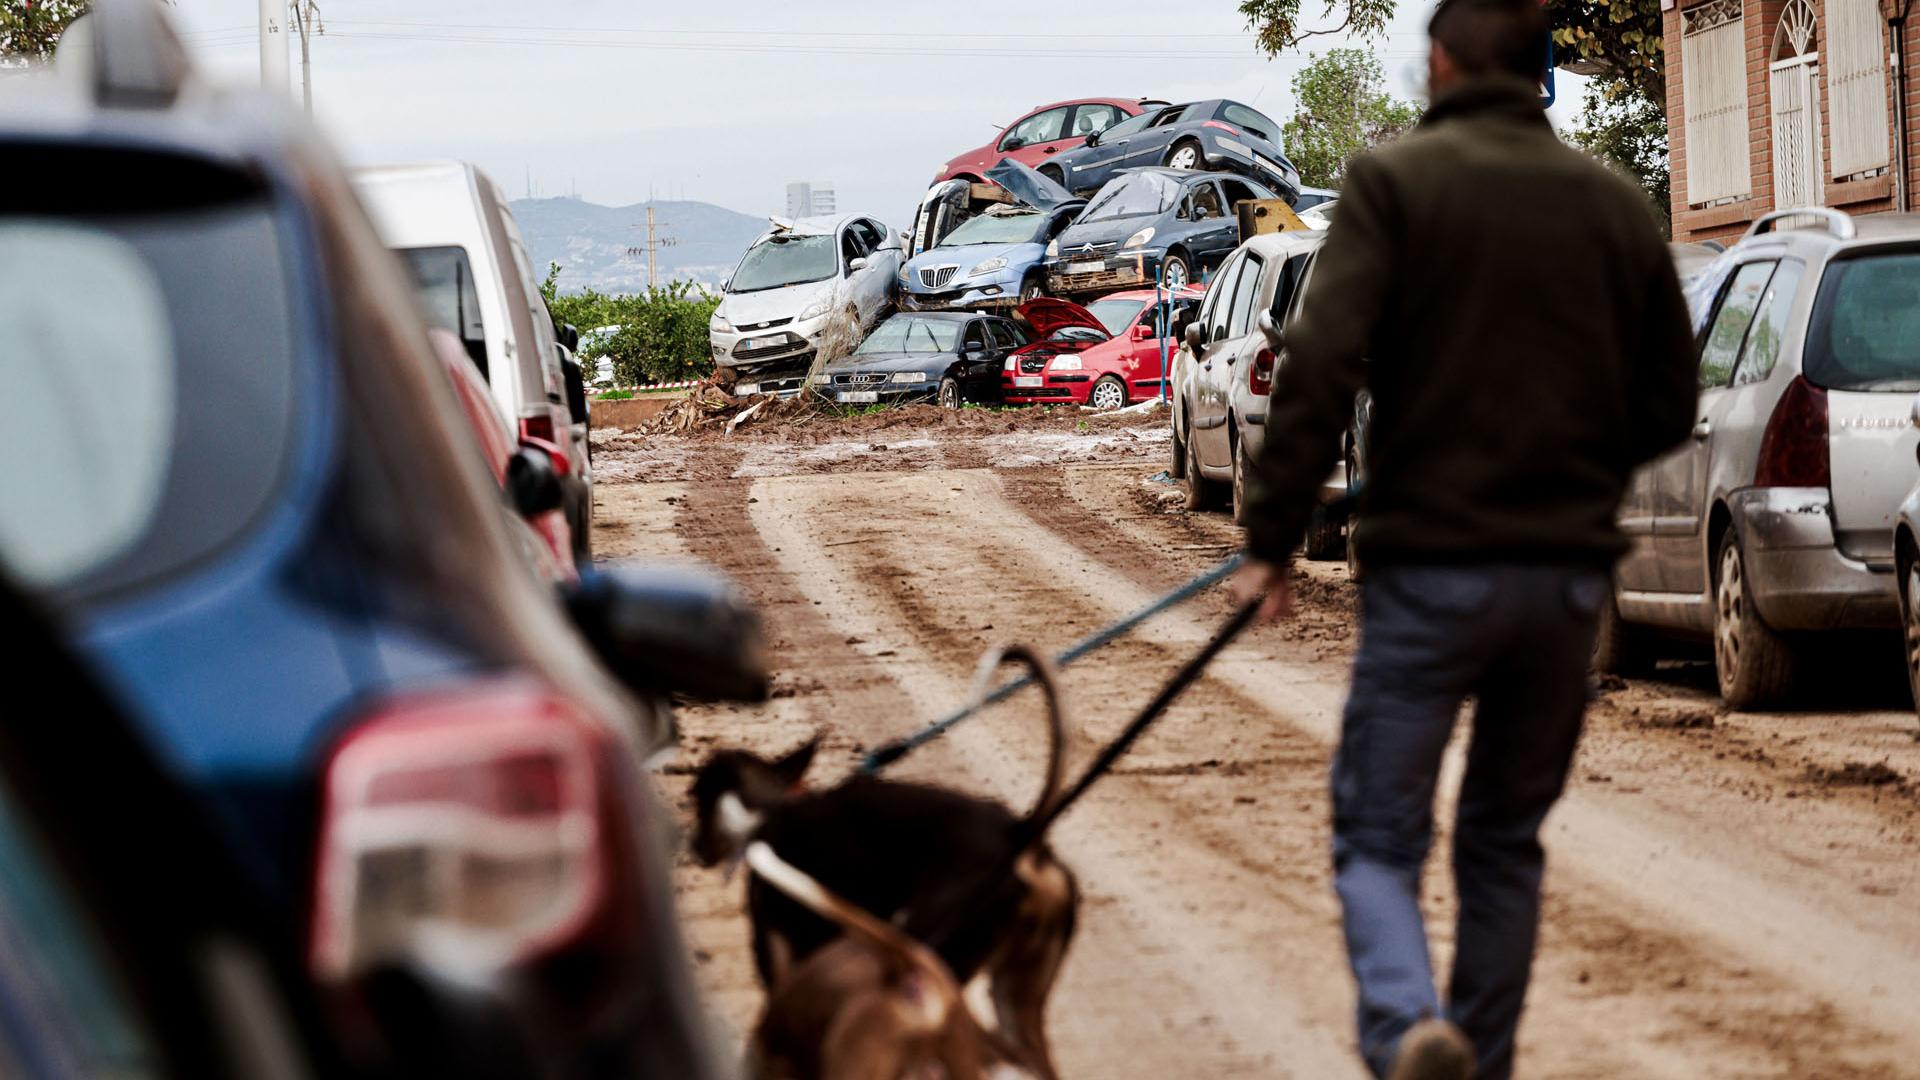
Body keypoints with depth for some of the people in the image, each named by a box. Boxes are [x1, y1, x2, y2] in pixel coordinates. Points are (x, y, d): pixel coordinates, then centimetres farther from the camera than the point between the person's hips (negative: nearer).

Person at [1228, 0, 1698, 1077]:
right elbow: (1671, 404, 12)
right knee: (1506, 839, 18)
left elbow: (1322, 365, -15)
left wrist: (1272, 540, -10)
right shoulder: (1617, 204, 8)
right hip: (1570, 577, 4)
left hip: (1431, 569, -4)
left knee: (1378, 836, 1)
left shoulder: (1396, 182, -4)